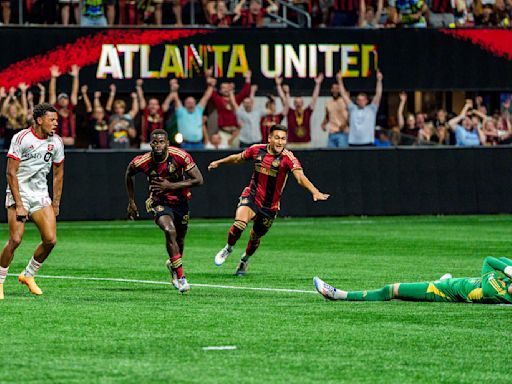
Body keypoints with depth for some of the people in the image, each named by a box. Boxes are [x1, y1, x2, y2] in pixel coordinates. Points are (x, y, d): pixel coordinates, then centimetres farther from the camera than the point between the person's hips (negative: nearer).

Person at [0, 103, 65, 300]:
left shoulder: (56, 142, 3)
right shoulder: (21, 139, -13)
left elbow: (58, 174, 15)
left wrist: (56, 204, 12)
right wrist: (19, 205, -16)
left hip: (41, 195, 5)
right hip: (18, 193, -5)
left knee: (50, 239, -7)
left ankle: (28, 275, 15)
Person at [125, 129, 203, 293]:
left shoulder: (180, 156, -21)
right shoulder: (143, 161, -19)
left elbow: (198, 179, -19)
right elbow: (129, 173, 4)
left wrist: (171, 186, -27)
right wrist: (131, 202, 8)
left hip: (180, 201, 2)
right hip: (159, 202, -2)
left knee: (179, 240, 14)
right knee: (170, 230, -29)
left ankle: (172, 264, 50)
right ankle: (180, 277, -22)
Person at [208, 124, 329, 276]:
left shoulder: (288, 157, -17)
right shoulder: (257, 150, -7)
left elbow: (300, 177, -32)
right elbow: (238, 158, 14)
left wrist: (315, 192, -49)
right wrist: (219, 162, 28)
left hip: (270, 206, 0)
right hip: (251, 197, 0)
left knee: (256, 237, 13)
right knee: (239, 223, -26)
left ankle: (245, 260, 46)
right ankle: (228, 249, 4)